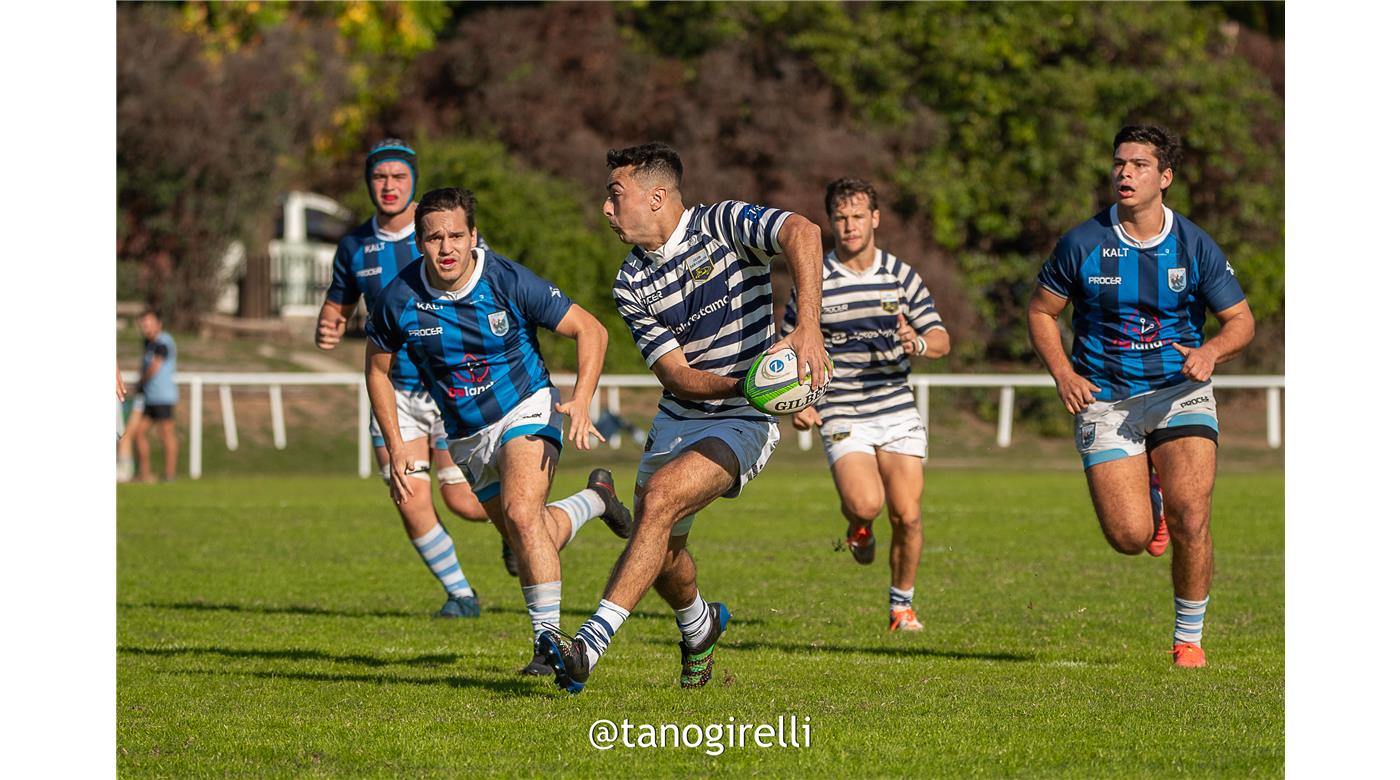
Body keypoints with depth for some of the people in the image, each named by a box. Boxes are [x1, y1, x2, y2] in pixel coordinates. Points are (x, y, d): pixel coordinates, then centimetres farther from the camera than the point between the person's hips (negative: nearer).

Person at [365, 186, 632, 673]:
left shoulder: (509, 282, -22)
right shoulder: (399, 300, -16)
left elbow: (590, 330, -13)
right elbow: (377, 369, 4)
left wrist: (581, 402, -26)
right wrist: (396, 446, -4)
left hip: (527, 408, -4)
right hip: (465, 436, 4)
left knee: (521, 513, -29)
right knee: (533, 541, 14)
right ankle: (592, 502, 46)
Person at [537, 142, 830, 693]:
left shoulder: (724, 224, -13)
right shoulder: (631, 286, -2)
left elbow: (803, 232, -31)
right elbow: (676, 374, -10)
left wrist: (808, 327, -44)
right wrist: (743, 385, -30)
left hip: (743, 423, -6)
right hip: (678, 419, 6)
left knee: (659, 499, -27)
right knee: (661, 548, 13)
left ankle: (589, 646, -31)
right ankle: (699, 627, 48)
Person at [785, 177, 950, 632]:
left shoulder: (901, 275, 6)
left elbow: (941, 339, 7)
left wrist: (919, 343, -17)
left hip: (898, 411, 2)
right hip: (842, 416, -2)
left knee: (907, 516, -4)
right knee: (865, 503, -24)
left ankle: (902, 604, 18)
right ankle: (858, 526, 14)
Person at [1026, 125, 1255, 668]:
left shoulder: (1195, 246, -4)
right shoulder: (1082, 244, -5)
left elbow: (1240, 320, 4)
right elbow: (1041, 311, 6)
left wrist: (1210, 352, -18)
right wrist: (1062, 373, -9)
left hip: (1180, 392, 0)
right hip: (1105, 399, 0)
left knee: (1190, 520, -18)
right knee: (1129, 537, -10)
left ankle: (1189, 639, 2)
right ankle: (1145, 492, 29)